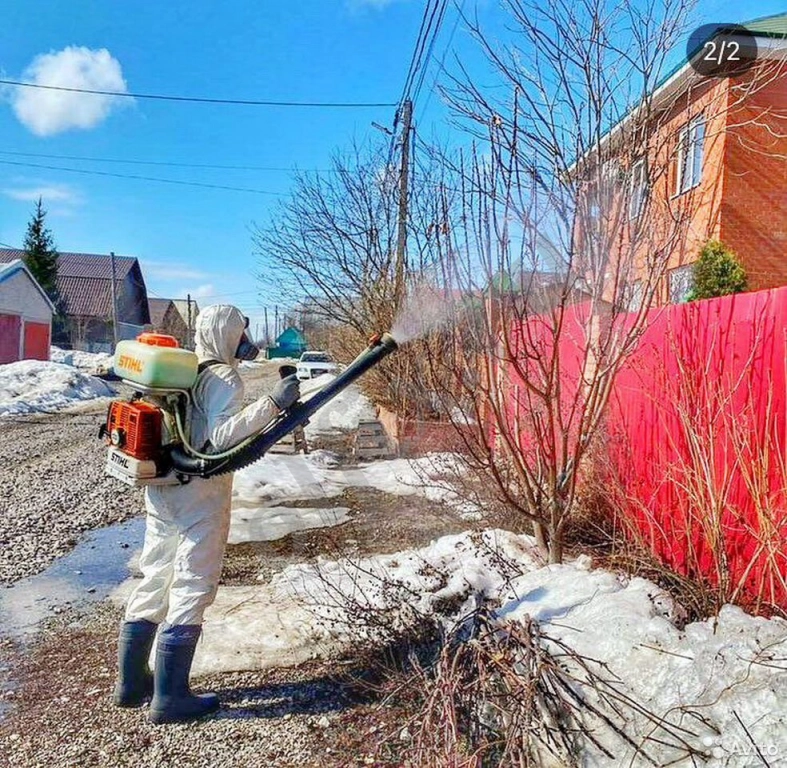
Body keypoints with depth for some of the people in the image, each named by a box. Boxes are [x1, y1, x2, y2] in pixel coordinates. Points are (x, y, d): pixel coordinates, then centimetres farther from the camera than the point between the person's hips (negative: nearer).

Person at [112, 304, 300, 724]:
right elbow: (221, 436, -26)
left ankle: (131, 682, 30)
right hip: (200, 497, -8)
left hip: (160, 490, 8)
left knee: (154, 582, 17)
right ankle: (170, 697, 11)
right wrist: (272, 403, -30)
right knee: (192, 590, 2)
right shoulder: (224, 378, -13)